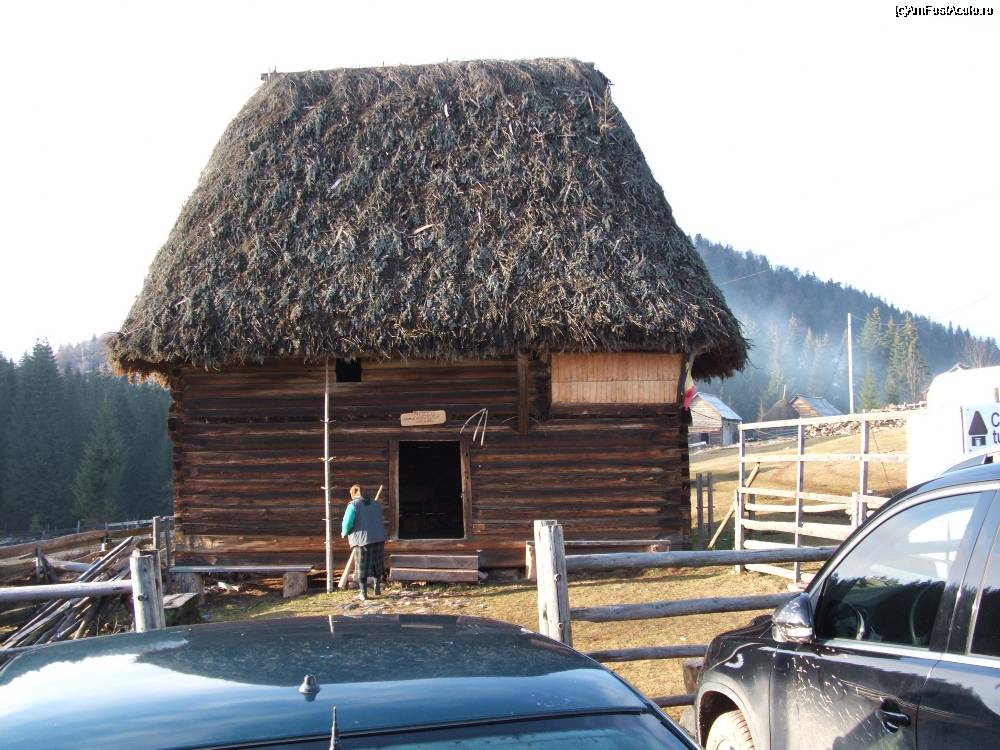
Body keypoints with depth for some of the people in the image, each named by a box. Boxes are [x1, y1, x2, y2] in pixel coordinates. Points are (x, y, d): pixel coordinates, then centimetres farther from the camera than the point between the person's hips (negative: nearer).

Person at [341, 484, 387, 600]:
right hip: (378, 538, 5)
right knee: (377, 563, 19)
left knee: (362, 566, 4)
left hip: (362, 539, -5)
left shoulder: (353, 505, -8)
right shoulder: (375, 504, 11)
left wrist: (344, 533, 7)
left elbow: (347, 523, -13)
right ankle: (377, 587, 21)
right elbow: (382, 521, 17)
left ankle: (364, 593, 7)